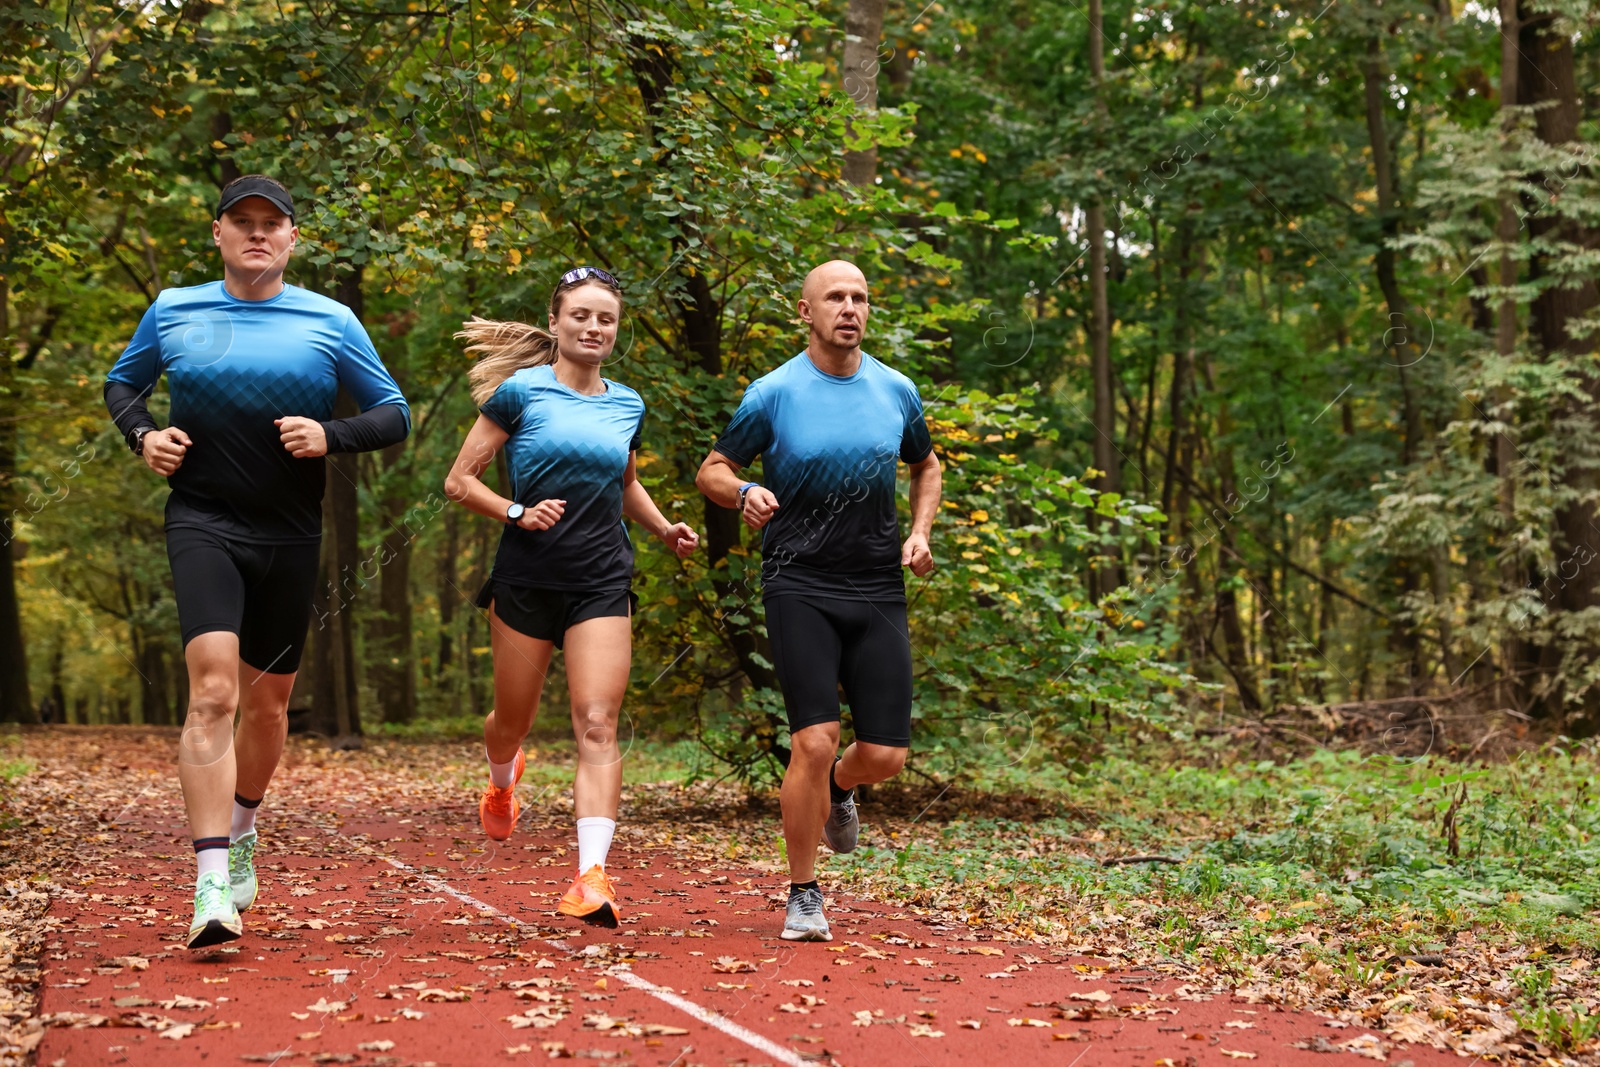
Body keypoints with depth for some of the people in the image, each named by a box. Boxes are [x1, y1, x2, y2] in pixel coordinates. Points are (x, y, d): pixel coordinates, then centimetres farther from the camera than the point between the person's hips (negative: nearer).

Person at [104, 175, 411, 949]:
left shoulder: (330, 322, 2)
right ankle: (213, 885, -22)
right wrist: (143, 435, 0)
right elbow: (121, 384, 21)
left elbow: (394, 415, 5)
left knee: (268, 699, 13)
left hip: (290, 535, 2)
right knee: (213, 687, -20)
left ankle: (240, 832, 40)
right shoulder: (173, 311, 6)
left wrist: (331, 436, -14)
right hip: (203, 521, -2)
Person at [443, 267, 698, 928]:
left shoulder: (628, 406, 11)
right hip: (526, 579, -2)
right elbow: (460, 481, -2)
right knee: (513, 719, 13)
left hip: (602, 584, 2)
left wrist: (665, 529, 12)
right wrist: (517, 513, -17)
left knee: (598, 726, -12)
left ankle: (591, 875, -18)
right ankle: (502, 781, 50)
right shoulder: (520, 392, -3)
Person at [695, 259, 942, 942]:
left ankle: (839, 790, 37)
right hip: (800, 585, -3)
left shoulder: (897, 392, 8)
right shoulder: (773, 394, -2)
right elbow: (711, 471, 6)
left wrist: (919, 532, 9)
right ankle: (803, 896, 5)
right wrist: (744, 492, -17)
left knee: (886, 754, -2)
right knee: (814, 741, -14)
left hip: (879, 589, 3)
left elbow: (926, 466, 25)